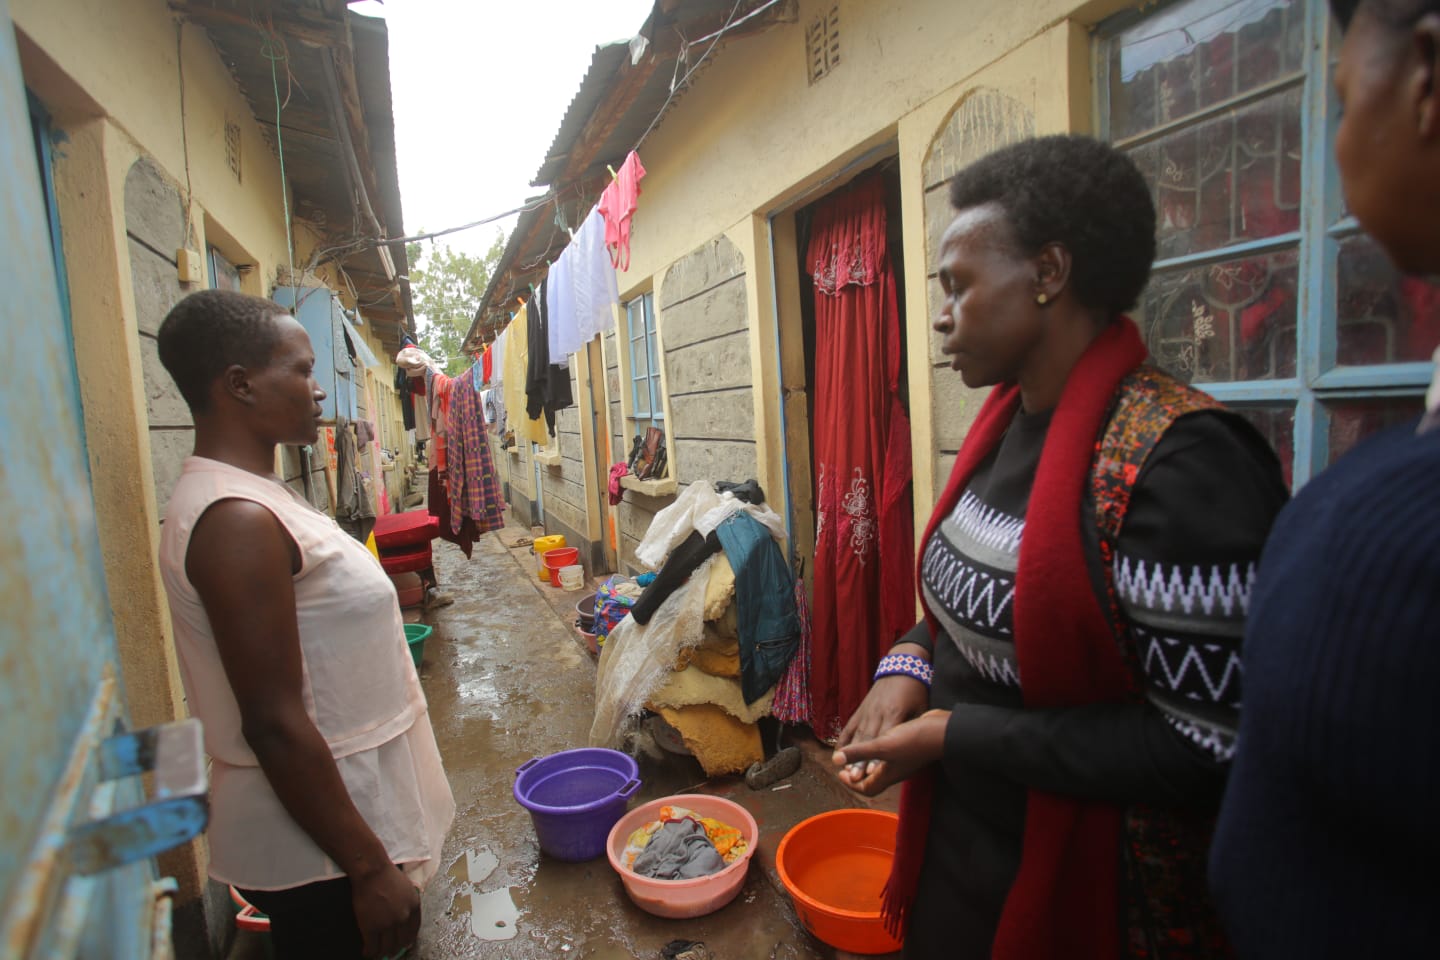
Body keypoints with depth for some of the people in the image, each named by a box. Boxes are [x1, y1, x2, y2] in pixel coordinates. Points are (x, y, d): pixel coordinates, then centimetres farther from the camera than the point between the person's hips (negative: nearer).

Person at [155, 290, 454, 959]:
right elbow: (275, 725, -26)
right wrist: (370, 867, -19)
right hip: (316, 850, -9)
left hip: (334, 811, 9)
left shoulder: (246, 497, 6)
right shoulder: (237, 520, -25)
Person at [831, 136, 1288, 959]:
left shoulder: (1180, 460, -25)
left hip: (1076, 889, -6)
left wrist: (958, 735, -22)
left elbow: (1205, 747, -24)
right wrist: (910, 666, -8)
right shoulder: (1004, 423, -1)